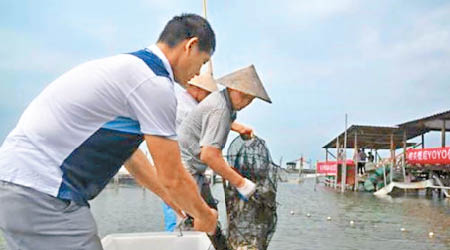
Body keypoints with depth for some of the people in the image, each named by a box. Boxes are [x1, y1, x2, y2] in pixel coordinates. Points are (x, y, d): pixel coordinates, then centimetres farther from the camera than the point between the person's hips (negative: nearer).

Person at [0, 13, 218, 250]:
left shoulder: (131, 65, 14)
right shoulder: (155, 83, -16)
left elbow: (127, 153, 24)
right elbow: (172, 177, -12)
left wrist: (168, 195, 31)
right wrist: (204, 215, 7)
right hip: (40, 193, -10)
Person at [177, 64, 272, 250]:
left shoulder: (219, 98, 8)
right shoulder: (220, 109, -24)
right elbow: (209, 154, -33)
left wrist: (237, 127, 25)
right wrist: (240, 183, -26)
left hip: (192, 169, 11)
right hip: (184, 167, -11)